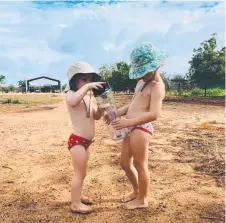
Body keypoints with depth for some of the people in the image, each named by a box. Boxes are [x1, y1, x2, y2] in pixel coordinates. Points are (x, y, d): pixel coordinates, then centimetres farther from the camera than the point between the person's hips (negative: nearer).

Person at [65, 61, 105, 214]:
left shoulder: (89, 98, 11)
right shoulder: (72, 94, -14)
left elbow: (97, 116, 16)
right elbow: (72, 101, -40)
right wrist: (86, 86, -35)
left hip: (87, 141, 9)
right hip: (77, 141, -9)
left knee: (83, 173, 22)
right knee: (79, 173, 1)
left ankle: (78, 196, 40)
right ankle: (75, 204, 16)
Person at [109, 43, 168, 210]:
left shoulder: (157, 85, -12)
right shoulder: (141, 82, 16)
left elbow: (154, 114, -24)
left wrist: (127, 122, -25)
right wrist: (116, 113, 3)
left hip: (141, 129, -9)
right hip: (132, 128, 9)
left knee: (140, 166, 7)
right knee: (125, 163, 19)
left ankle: (142, 200, 28)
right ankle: (137, 191, 42)